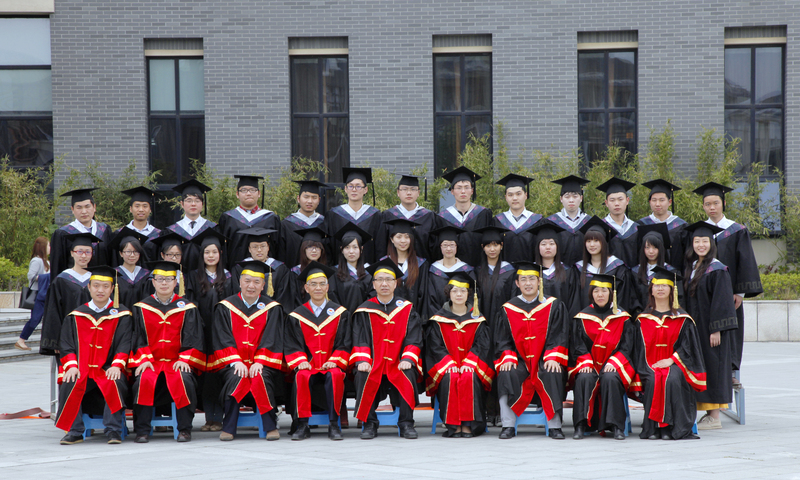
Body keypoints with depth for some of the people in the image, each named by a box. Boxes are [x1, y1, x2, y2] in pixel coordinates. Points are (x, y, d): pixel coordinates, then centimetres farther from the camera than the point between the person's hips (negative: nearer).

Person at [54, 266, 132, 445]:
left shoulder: (121, 315, 9)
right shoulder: (76, 316, 14)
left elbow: (124, 344, 0)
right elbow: (66, 345, 7)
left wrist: (116, 365, -18)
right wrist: (71, 365, -12)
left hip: (108, 369, -1)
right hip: (81, 368, 1)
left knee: (115, 384, -34)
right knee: (69, 384, -30)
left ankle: (113, 430, -26)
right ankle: (74, 431, -21)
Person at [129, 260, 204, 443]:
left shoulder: (187, 308, 11)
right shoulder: (141, 308, 13)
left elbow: (192, 338, 4)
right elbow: (138, 338, 6)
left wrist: (184, 360, -12)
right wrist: (144, 359, -11)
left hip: (177, 361, -1)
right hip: (150, 361, 1)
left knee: (182, 379, -33)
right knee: (144, 380, -32)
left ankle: (185, 429, -21)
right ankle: (142, 431, -21)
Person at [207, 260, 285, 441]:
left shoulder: (272, 309, 10)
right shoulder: (225, 308, 9)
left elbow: (272, 340, 0)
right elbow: (223, 340, 0)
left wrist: (259, 362, -15)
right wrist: (236, 361, -16)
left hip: (263, 364, 0)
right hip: (232, 363, 0)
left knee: (260, 377, -33)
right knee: (237, 377, -33)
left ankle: (271, 427, -21)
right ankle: (228, 428, -27)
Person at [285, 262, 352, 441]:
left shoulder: (339, 313, 11)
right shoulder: (297, 316, 12)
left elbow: (345, 344, 6)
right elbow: (291, 345, 6)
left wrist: (334, 361, -12)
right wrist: (300, 361, -14)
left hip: (331, 366, 0)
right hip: (308, 366, 0)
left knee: (335, 375, -35)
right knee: (301, 376, -34)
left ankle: (334, 424, -26)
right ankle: (302, 425, -26)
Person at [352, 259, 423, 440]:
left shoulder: (406, 309, 11)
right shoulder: (365, 312, 11)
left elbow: (414, 339, 2)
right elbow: (360, 341, 3)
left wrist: (407, 359, -16)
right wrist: (363, 360, -16)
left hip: (398, 365, 0)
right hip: (373, 365, 0)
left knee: (408, 375, -32)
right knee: (363, 376, -32)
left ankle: (406, 424, -22)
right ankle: (369, 424, -21)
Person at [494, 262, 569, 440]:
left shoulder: (553, 306, 7)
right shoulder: (508, 309, 11)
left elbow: (559, 337, 1)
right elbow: (502, 341, 7)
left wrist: (553, 358, -17)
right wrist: (508, 358, -14)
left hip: (545, 360, -1)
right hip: (520, 361, 1)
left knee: (552, 374, -34)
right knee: (507, 374, -31)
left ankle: (555, 426, -26)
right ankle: (508, 426, -24)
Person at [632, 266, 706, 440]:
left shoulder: (682, 319, 11)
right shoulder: (643, 319, 14)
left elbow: (688, 346, 3)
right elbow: (639, 349, 8)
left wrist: (671, 360, -13)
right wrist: (646, 369, -10)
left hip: (675, 364, -1)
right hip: (650, 366, 1)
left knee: (672, 379, -35)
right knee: (653, 380, -33)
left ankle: (671, 427, -32)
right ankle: (652, 428, -28)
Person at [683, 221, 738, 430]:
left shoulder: (717, 270, -11)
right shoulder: (692, 268, 12)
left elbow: (721, 302, -15)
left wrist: (716, 329, -20)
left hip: (710, 328, -8)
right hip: (696, 329, 8)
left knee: (712, 368, -5)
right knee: (700, 369, 8)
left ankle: (714, 418, -1)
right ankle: (709, 413, 12)